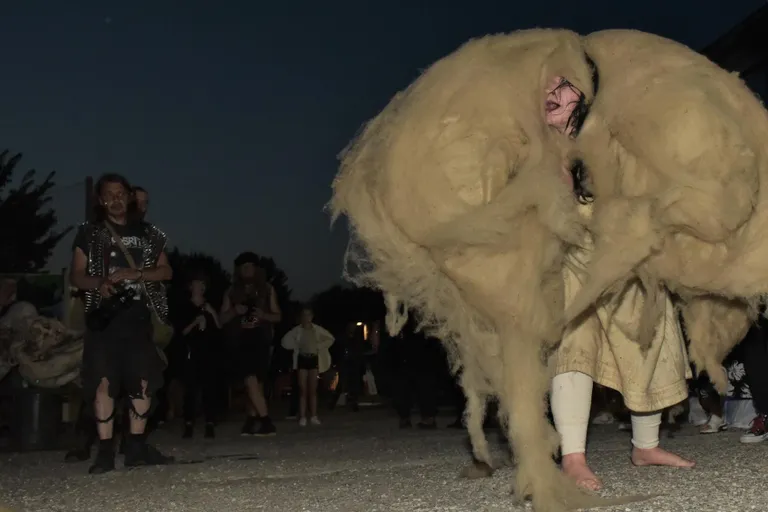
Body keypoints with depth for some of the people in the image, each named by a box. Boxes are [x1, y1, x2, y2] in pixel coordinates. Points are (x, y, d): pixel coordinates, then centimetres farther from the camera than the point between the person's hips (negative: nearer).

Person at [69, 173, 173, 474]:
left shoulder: (147, 233, 14)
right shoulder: (89, 233, 8)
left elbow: (166, 271, 9)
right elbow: (76, 276, 4)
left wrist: (135, 274, -9)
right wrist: (99, 283, -18)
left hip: (138, 316, 2)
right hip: (104, 316, -2)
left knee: (144, 381, -2)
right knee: (103, 382, -9)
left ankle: (136, 447, 6)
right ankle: (105, 451, -6)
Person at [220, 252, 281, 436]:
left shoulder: (267, 289, 11)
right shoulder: (232, 292, 12)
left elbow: (278, 316, 10)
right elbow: (222, 319, 9)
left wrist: (264, 315, -11)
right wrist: (234, 311, -12)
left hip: (262, 340, -1)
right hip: (242, 341, 1)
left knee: (257, 383, -7)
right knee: (251, 381, -10)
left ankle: (250, 423, -3)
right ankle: (266, 422, -8)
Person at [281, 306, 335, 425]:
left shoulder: (317, 329, 1)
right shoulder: (297, 330, -3)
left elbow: (330, 339, 9)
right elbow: (285, 342, -3)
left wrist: (320, 347, 0)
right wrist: (296, 346, -10)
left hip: (314, 359, 2)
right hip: (302, 359, -2)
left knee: (313, 389, 4)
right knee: (303, 389, -4)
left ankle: (313, 416, 6)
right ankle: (302, 417, -5)